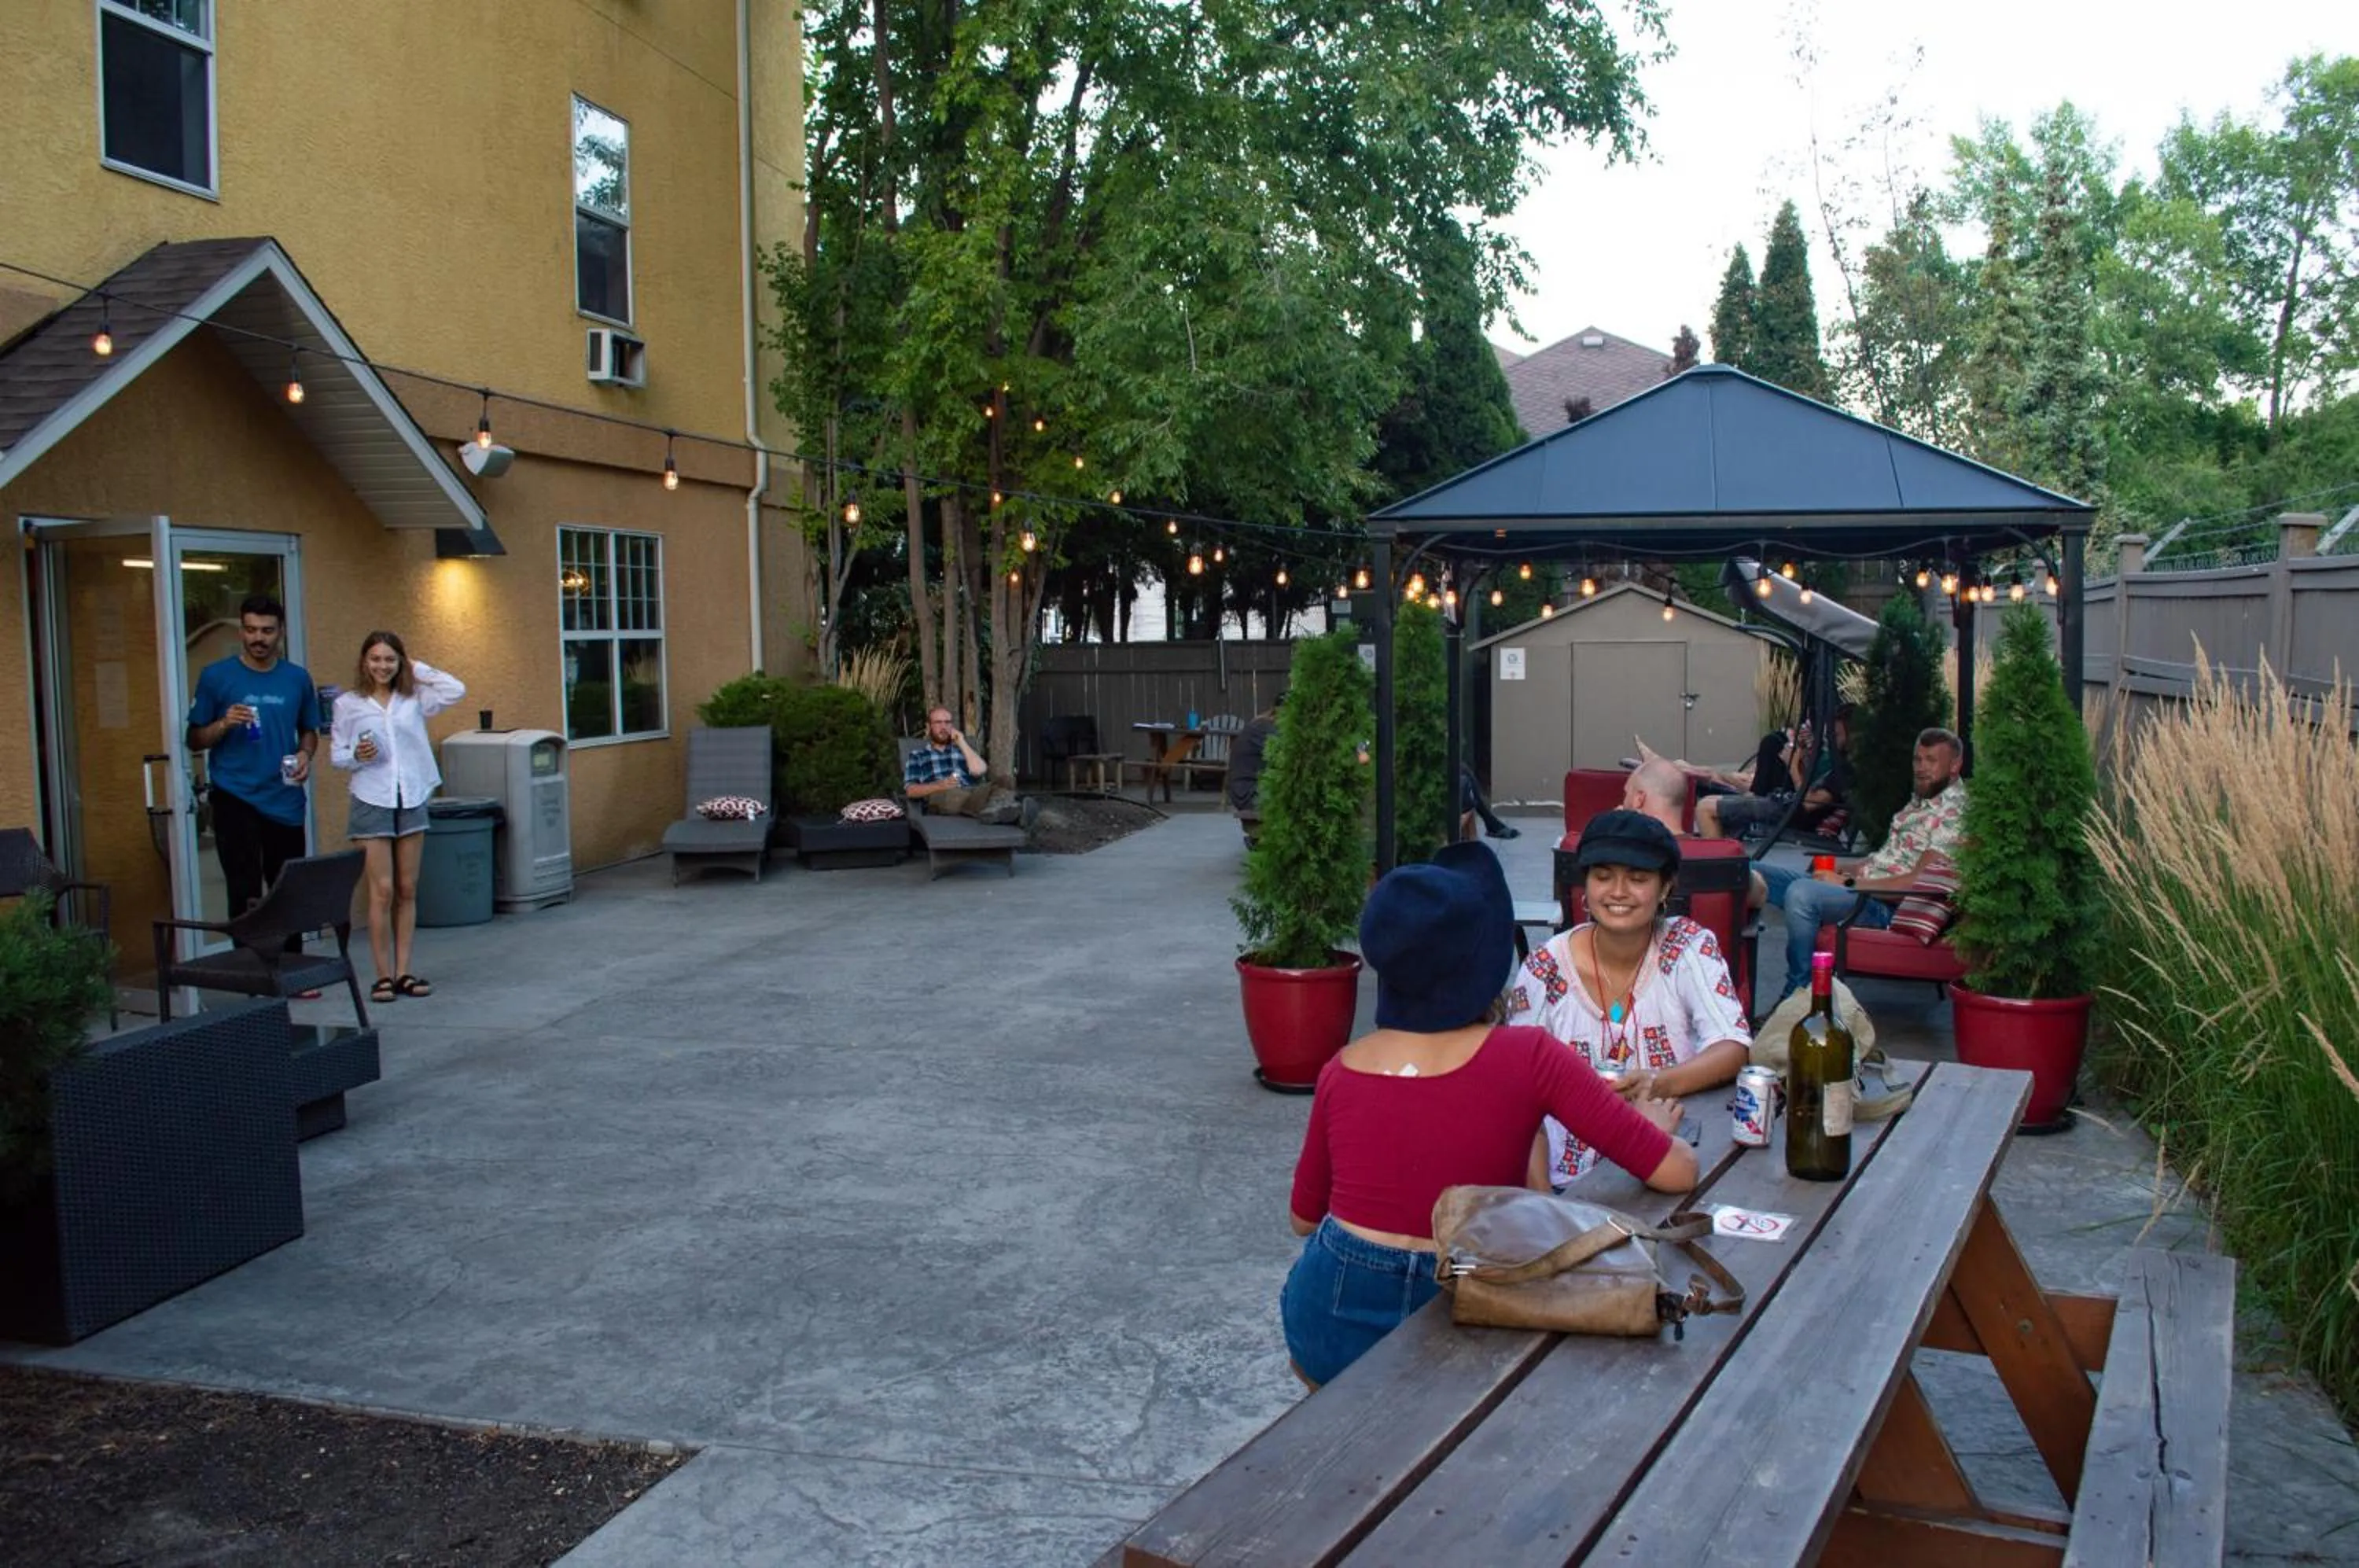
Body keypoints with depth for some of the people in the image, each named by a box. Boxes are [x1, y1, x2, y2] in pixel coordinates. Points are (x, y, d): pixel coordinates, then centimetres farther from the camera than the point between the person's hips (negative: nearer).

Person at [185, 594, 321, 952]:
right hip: (235, 799, -3)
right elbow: (194, 740, 4)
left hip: (285, 801, 3)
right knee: (246, 895, -5)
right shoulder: (215, 676, 0)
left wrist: (305, 754, -2)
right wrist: (224, 724, -15)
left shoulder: (297, 678, 8)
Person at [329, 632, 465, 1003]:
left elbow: (456, 690, -6)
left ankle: (403, 972, 12)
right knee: (383, 891, -6)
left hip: (412, 799, 3)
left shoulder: (414, 699, 6)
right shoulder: (348, 704, 2)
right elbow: (336, 754, 4)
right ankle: (384, 975, 2)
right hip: (372, 801, -3)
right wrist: (357, 757, -17)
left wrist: (418, 669, 2)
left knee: (407, 891, 6)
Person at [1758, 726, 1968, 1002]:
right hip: (1863, 884, 10)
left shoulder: (1954, 813, -11)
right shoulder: (1923, 801, 19)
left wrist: (1849, 883, -16)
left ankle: (1797, 998, -25)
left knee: (1801, 892, -37)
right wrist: (1842, 867, 9)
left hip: (1886, 905, -10)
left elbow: (1920, 881, -19)